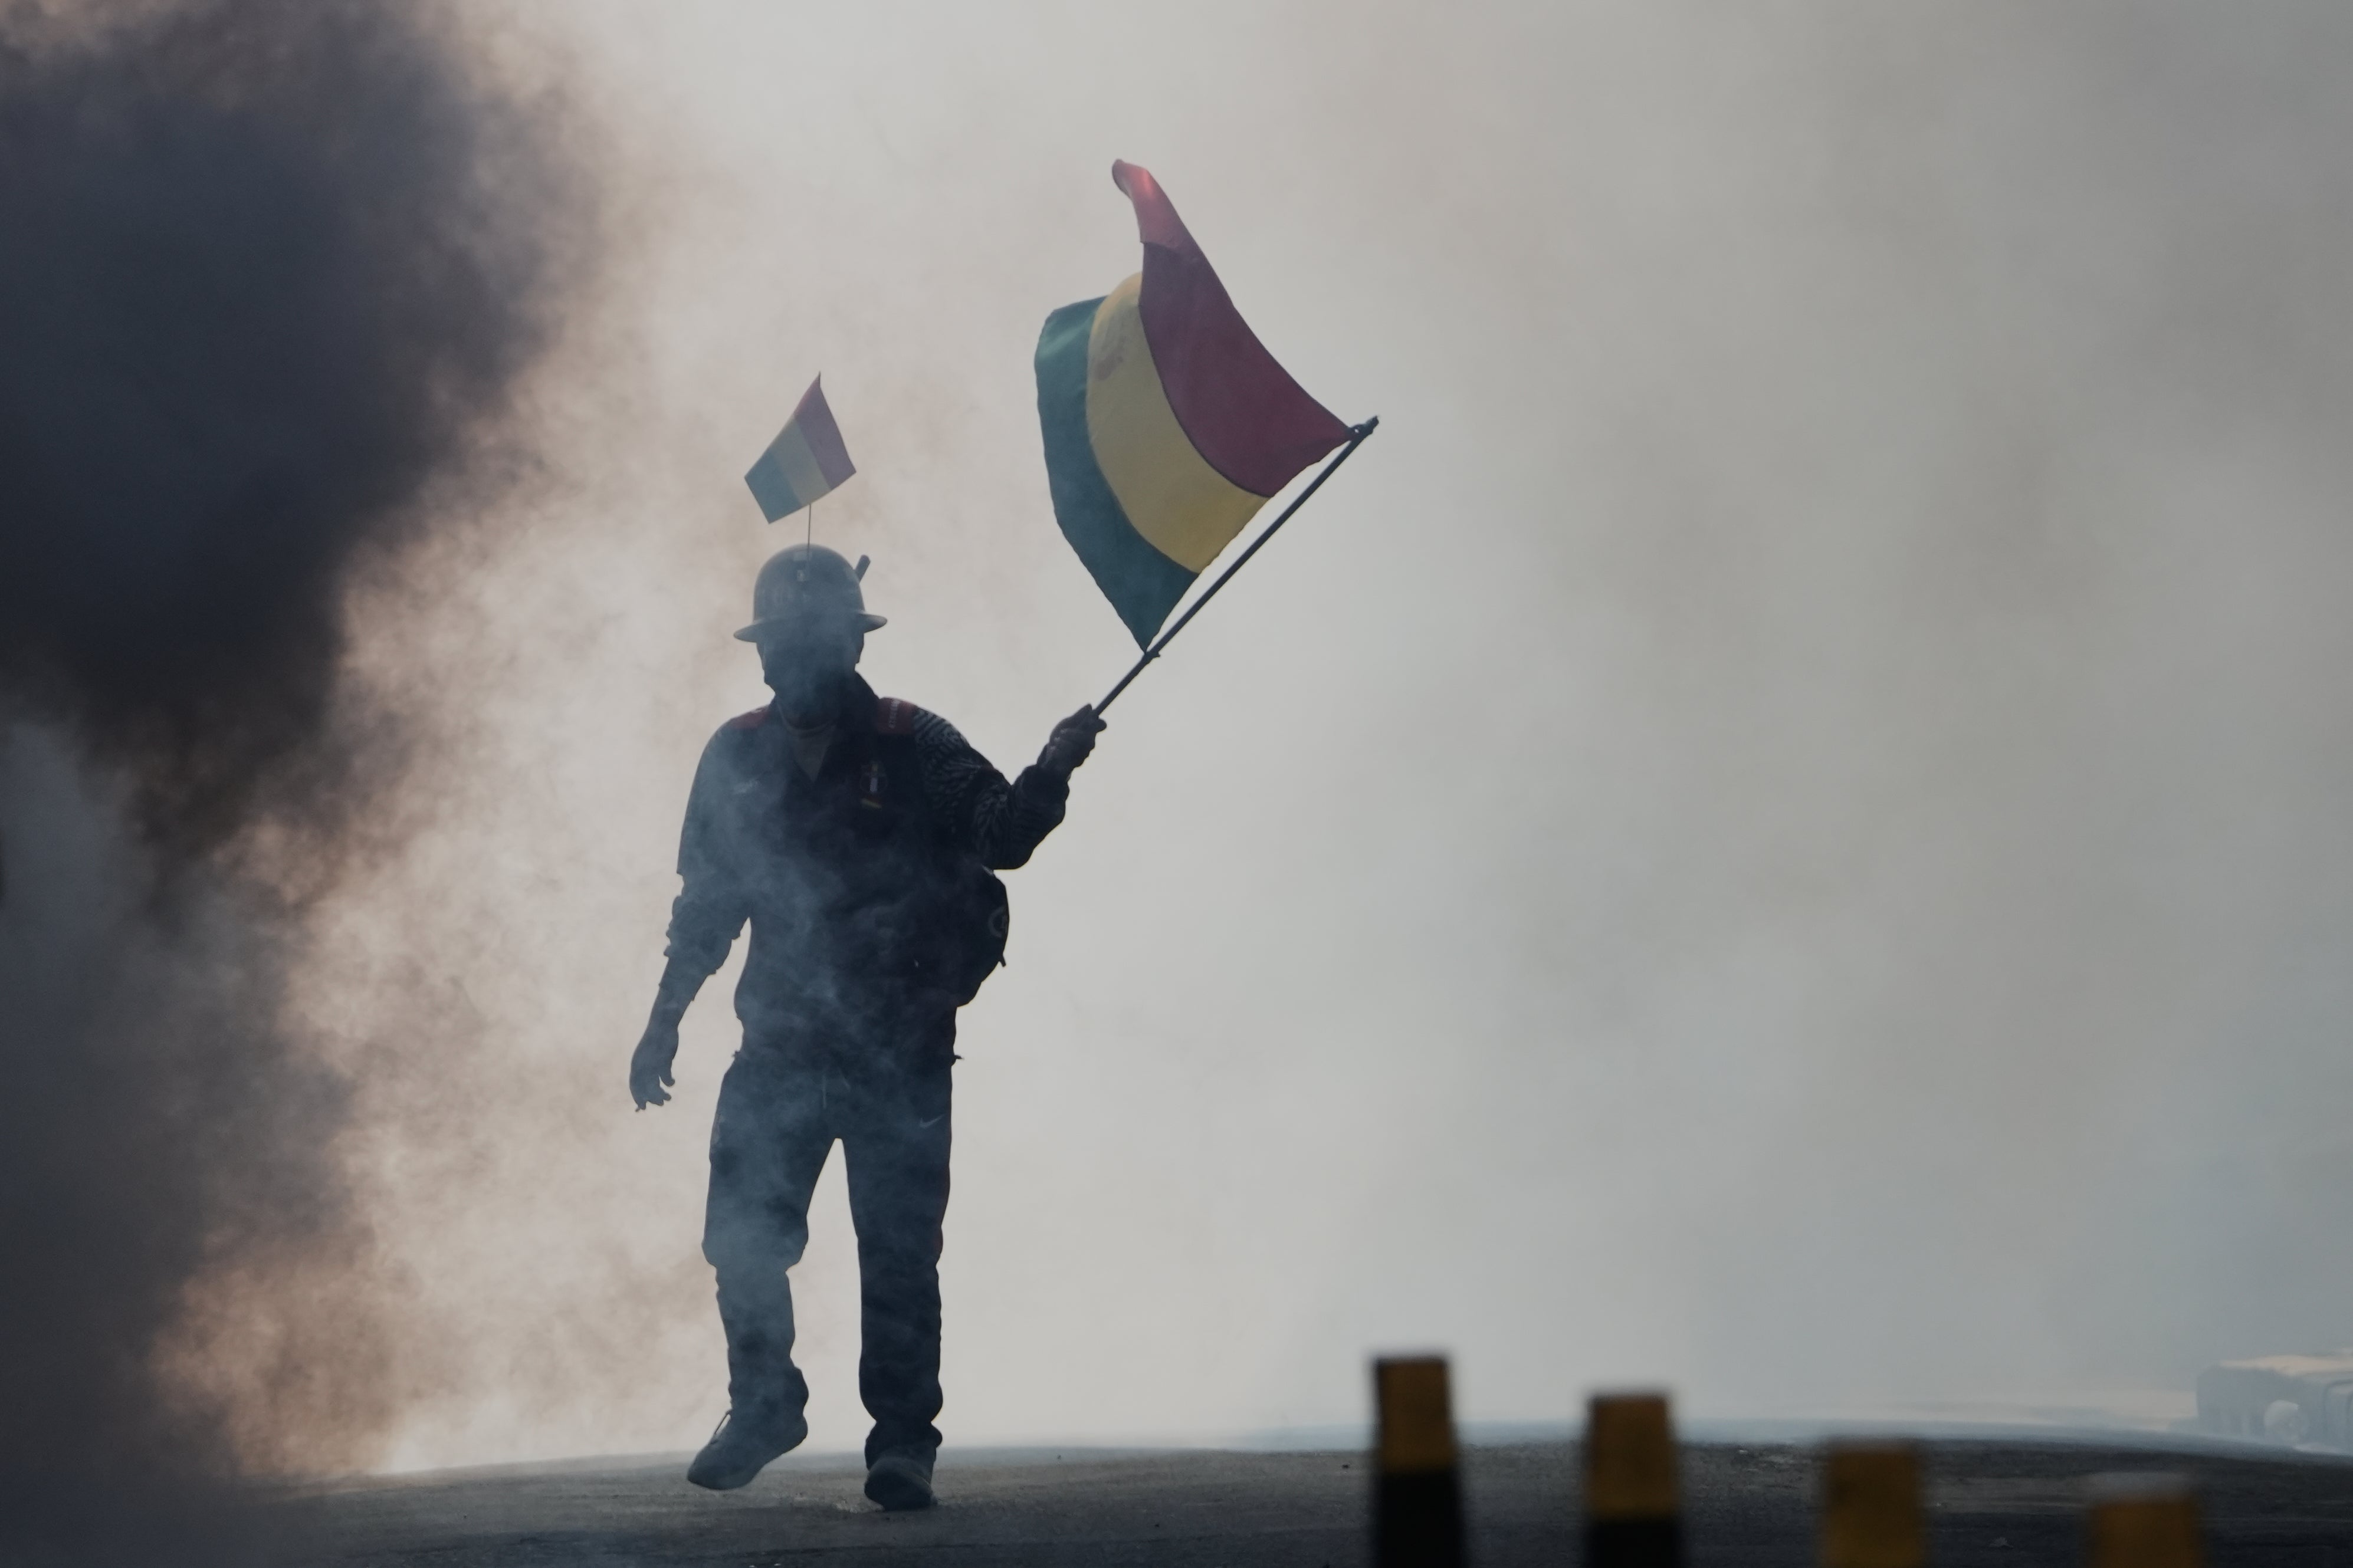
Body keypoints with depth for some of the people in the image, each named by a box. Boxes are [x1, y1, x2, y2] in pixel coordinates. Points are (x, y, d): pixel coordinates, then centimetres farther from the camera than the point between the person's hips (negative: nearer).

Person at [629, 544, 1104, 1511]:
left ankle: (903, 1441, 8)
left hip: (900, 1055, -3)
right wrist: (663, 1024, 14)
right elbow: (706, 904, 15)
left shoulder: (913, 748, -2)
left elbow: (1001, 837, -12)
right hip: (781, 1049, 3)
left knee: (898, 1254, -3)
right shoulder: (736, 759, 7)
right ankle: (763, 1408, 25)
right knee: (742, 1243, 3)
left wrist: (1050, 774, -31)